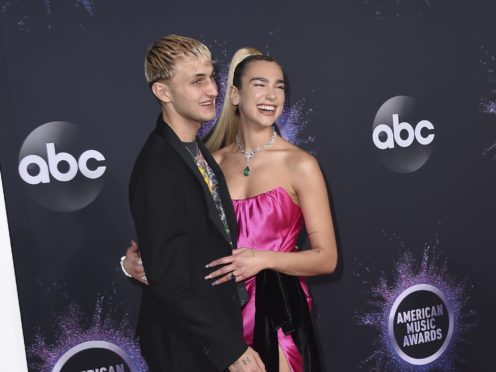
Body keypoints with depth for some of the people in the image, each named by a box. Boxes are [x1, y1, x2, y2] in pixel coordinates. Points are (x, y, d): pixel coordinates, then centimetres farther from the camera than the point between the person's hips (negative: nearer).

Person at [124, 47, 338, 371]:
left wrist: (265, 259, -21)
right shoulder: (214, 161, 2)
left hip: (278, 311, -3)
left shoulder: (300, 165, -9)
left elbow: (326, 258, -8)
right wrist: (139, 256, -7)